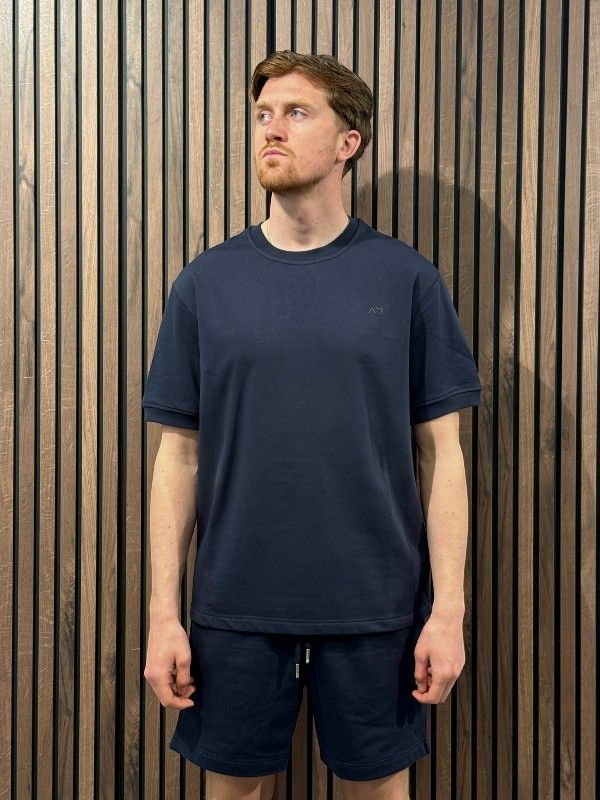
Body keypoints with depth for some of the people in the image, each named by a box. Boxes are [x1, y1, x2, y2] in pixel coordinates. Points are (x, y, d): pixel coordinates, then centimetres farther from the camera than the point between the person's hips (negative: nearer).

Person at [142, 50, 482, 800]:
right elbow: (179, 456, 1)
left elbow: (441, 454, -1)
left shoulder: (406, 279, -3)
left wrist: (448, 609, -5)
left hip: (374, 607, 0)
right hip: (235, 607, 1)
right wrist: (163, 614, -1)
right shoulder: (205, 282, 0)